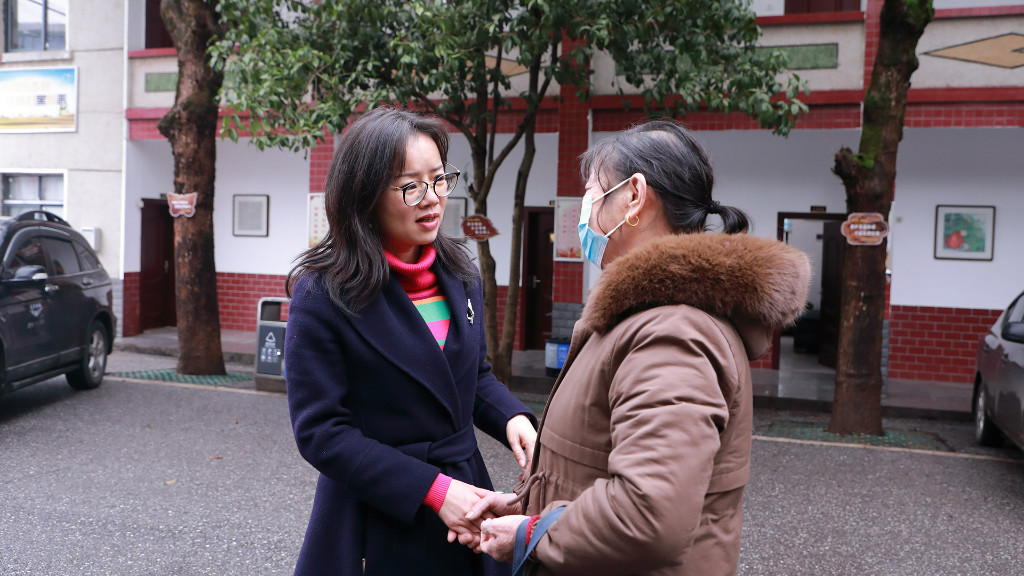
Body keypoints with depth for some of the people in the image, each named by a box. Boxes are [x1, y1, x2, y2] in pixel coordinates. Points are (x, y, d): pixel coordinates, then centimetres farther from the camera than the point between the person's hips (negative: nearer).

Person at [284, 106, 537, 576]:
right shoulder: (323, 295, -15)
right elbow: (320, 431, -16)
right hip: (376, 527, -5)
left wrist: (511, 417, -9)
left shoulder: (460, 276, 2)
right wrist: (432, 489, -21)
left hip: (463, 494, 5)